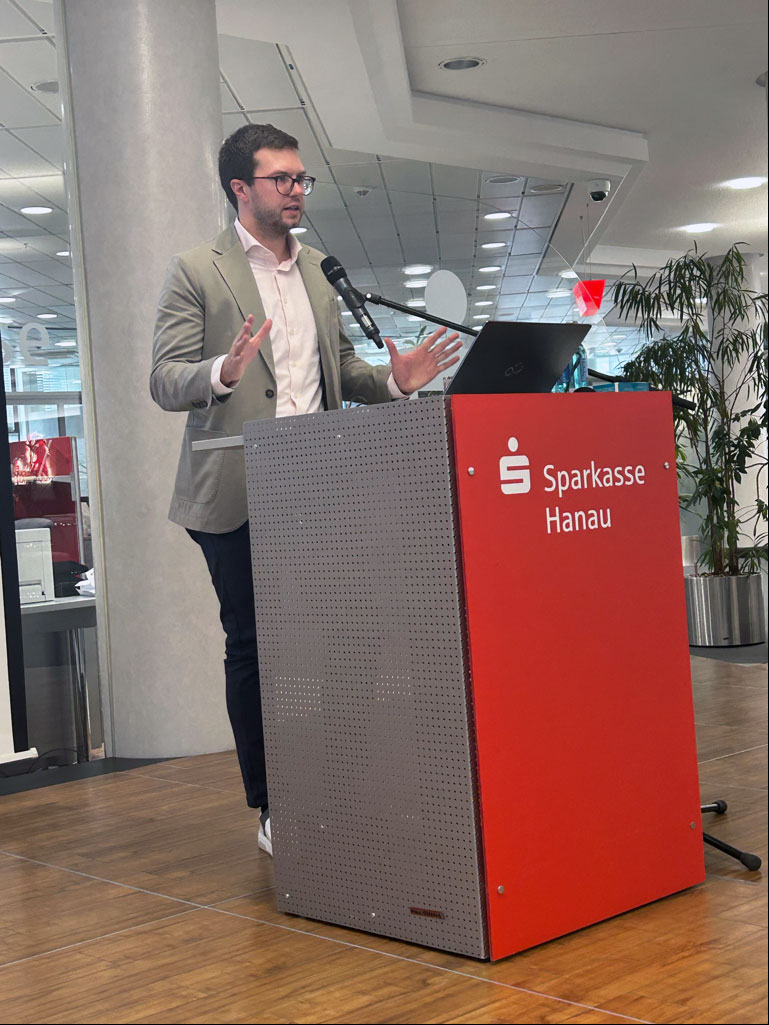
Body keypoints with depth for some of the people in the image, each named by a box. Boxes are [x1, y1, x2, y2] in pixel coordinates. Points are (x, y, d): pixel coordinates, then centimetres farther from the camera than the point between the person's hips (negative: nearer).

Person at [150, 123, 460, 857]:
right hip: (239, 494, -4)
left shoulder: (318, 271, 17)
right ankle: (272, 811, 14)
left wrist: (393, 380, 1)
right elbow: (164, 382, -6)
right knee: (252, 648, 3)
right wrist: (223, 372, -26)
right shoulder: (196, 272, 0)